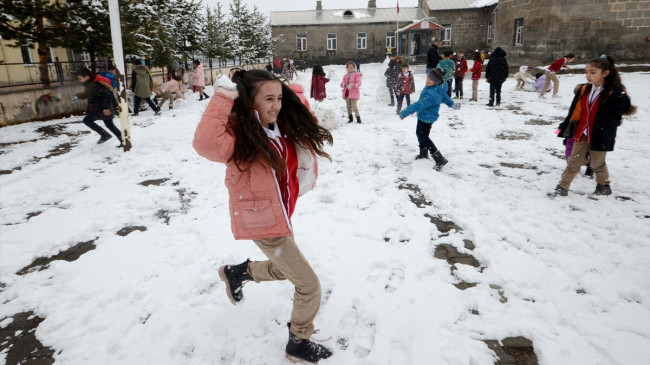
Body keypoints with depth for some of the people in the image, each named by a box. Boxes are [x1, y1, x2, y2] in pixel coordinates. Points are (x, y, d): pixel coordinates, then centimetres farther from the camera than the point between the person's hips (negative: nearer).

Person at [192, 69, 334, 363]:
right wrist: (223, 97, -41)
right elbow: (206, 144, -44)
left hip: (278, 215, 8)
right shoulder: (239, 133, -23)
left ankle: (236, 273, 46)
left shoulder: (281, 127, -1)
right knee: (309, 286, 2)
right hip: (260, 221, -8)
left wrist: (306, 174, -7)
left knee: (286, 268, 31)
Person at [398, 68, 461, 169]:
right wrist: (452, 104, 34)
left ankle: (440, 160, -3)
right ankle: (423, 153, 44)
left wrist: (404, 113, -28)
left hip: (427, 117, -10)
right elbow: (444, 97, 16)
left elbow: (418, 105, -34)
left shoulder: (431, 94, -34)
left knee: (423, 137, -1)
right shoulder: (439, 88, -3)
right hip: (423, 115, 10)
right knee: (419, 133, 24)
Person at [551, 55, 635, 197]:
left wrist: (604, 140, -20)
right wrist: (566, 130, 5)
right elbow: (574, 113, 7)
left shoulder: (616, 94, -12)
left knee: (597, 164, 11)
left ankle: (604, 186, 34)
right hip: (582, 134, 4)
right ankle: (562, 188, 10)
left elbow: (613, 120, -15)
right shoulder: (583, 90, 4)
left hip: (598, 138, -4)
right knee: (573, 162, 6)